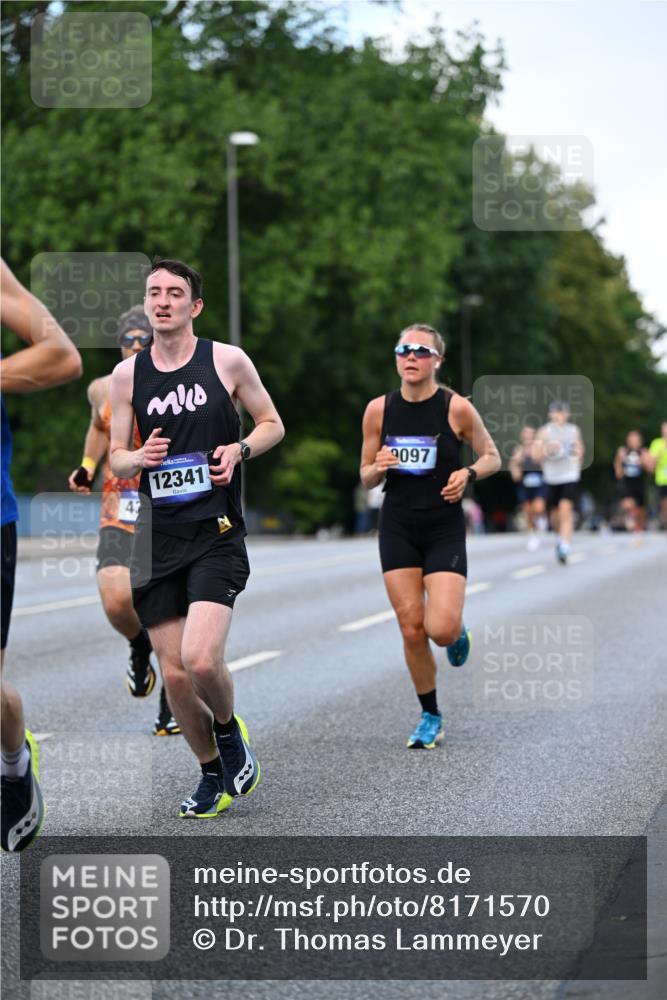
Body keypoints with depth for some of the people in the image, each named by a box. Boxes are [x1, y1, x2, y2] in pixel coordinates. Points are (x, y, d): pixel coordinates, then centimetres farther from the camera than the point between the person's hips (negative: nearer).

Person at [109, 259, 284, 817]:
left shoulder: (227, 360, 0)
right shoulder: (128, 373, 8)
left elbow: (273, 424, 10)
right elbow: (115, 459, 13)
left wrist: (240, 449, -10)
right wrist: (140, 457, -10)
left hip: (216, 534, -3)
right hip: (157, 538, 4)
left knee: (201, 660, -20)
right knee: (174, 675, 4)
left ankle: (230, 730, 12)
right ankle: (214, 775, 25)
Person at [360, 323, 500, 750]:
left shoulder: (457, 407, -8)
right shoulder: (379, 409, 0)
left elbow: (493, 458, 4)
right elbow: (366, 478, 9)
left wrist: (468, 474, -16)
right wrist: (378, 469, -14)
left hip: (445, 530, -2)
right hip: (398, 529, 3)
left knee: (441, 629, -15)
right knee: (412, 629, 0)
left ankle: (458, 631, 23)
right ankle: (431, 718, 17)